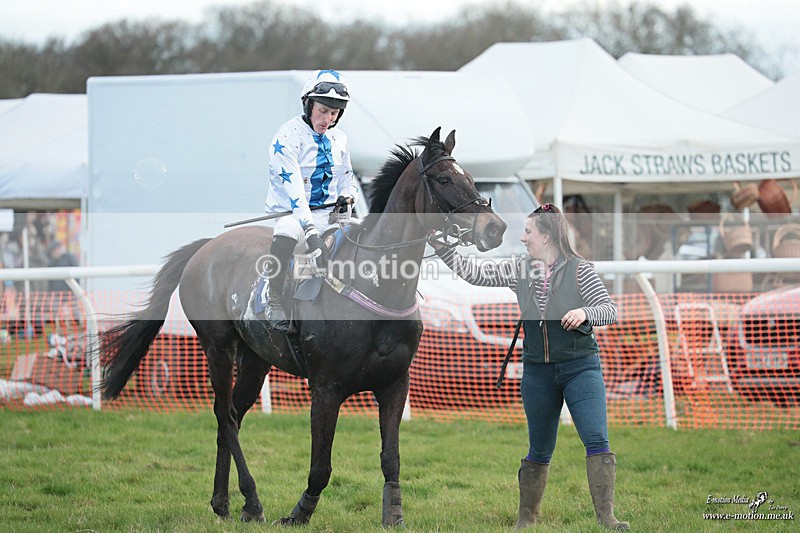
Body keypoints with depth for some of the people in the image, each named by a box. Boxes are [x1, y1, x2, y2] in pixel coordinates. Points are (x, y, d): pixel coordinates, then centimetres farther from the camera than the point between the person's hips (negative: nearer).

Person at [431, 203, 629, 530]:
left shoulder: (579, 270, -6)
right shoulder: (518, 270, 5)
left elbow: (609, 309, -6)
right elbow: (474, 273, 3)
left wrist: (584, 313, -26)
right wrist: (441, 247, -4)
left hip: (580, 368, -4)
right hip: (537, 372, 4)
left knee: (597, 441, -14)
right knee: (539, 451, 12)